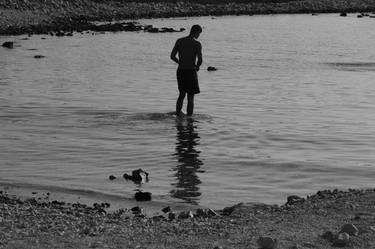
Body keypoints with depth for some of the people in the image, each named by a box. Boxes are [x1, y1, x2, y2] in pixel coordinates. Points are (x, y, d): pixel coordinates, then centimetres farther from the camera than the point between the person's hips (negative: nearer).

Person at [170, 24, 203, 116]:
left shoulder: (179, 41, 1)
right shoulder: (197, 44, -12)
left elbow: (172, 56, 3)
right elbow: (200, 60, -18)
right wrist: (197, 67, 4)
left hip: (180, 71, 5)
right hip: (191, 72, -5)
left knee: (182, 94, 22)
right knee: (190, 97, 5)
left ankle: (177, 115, 25)